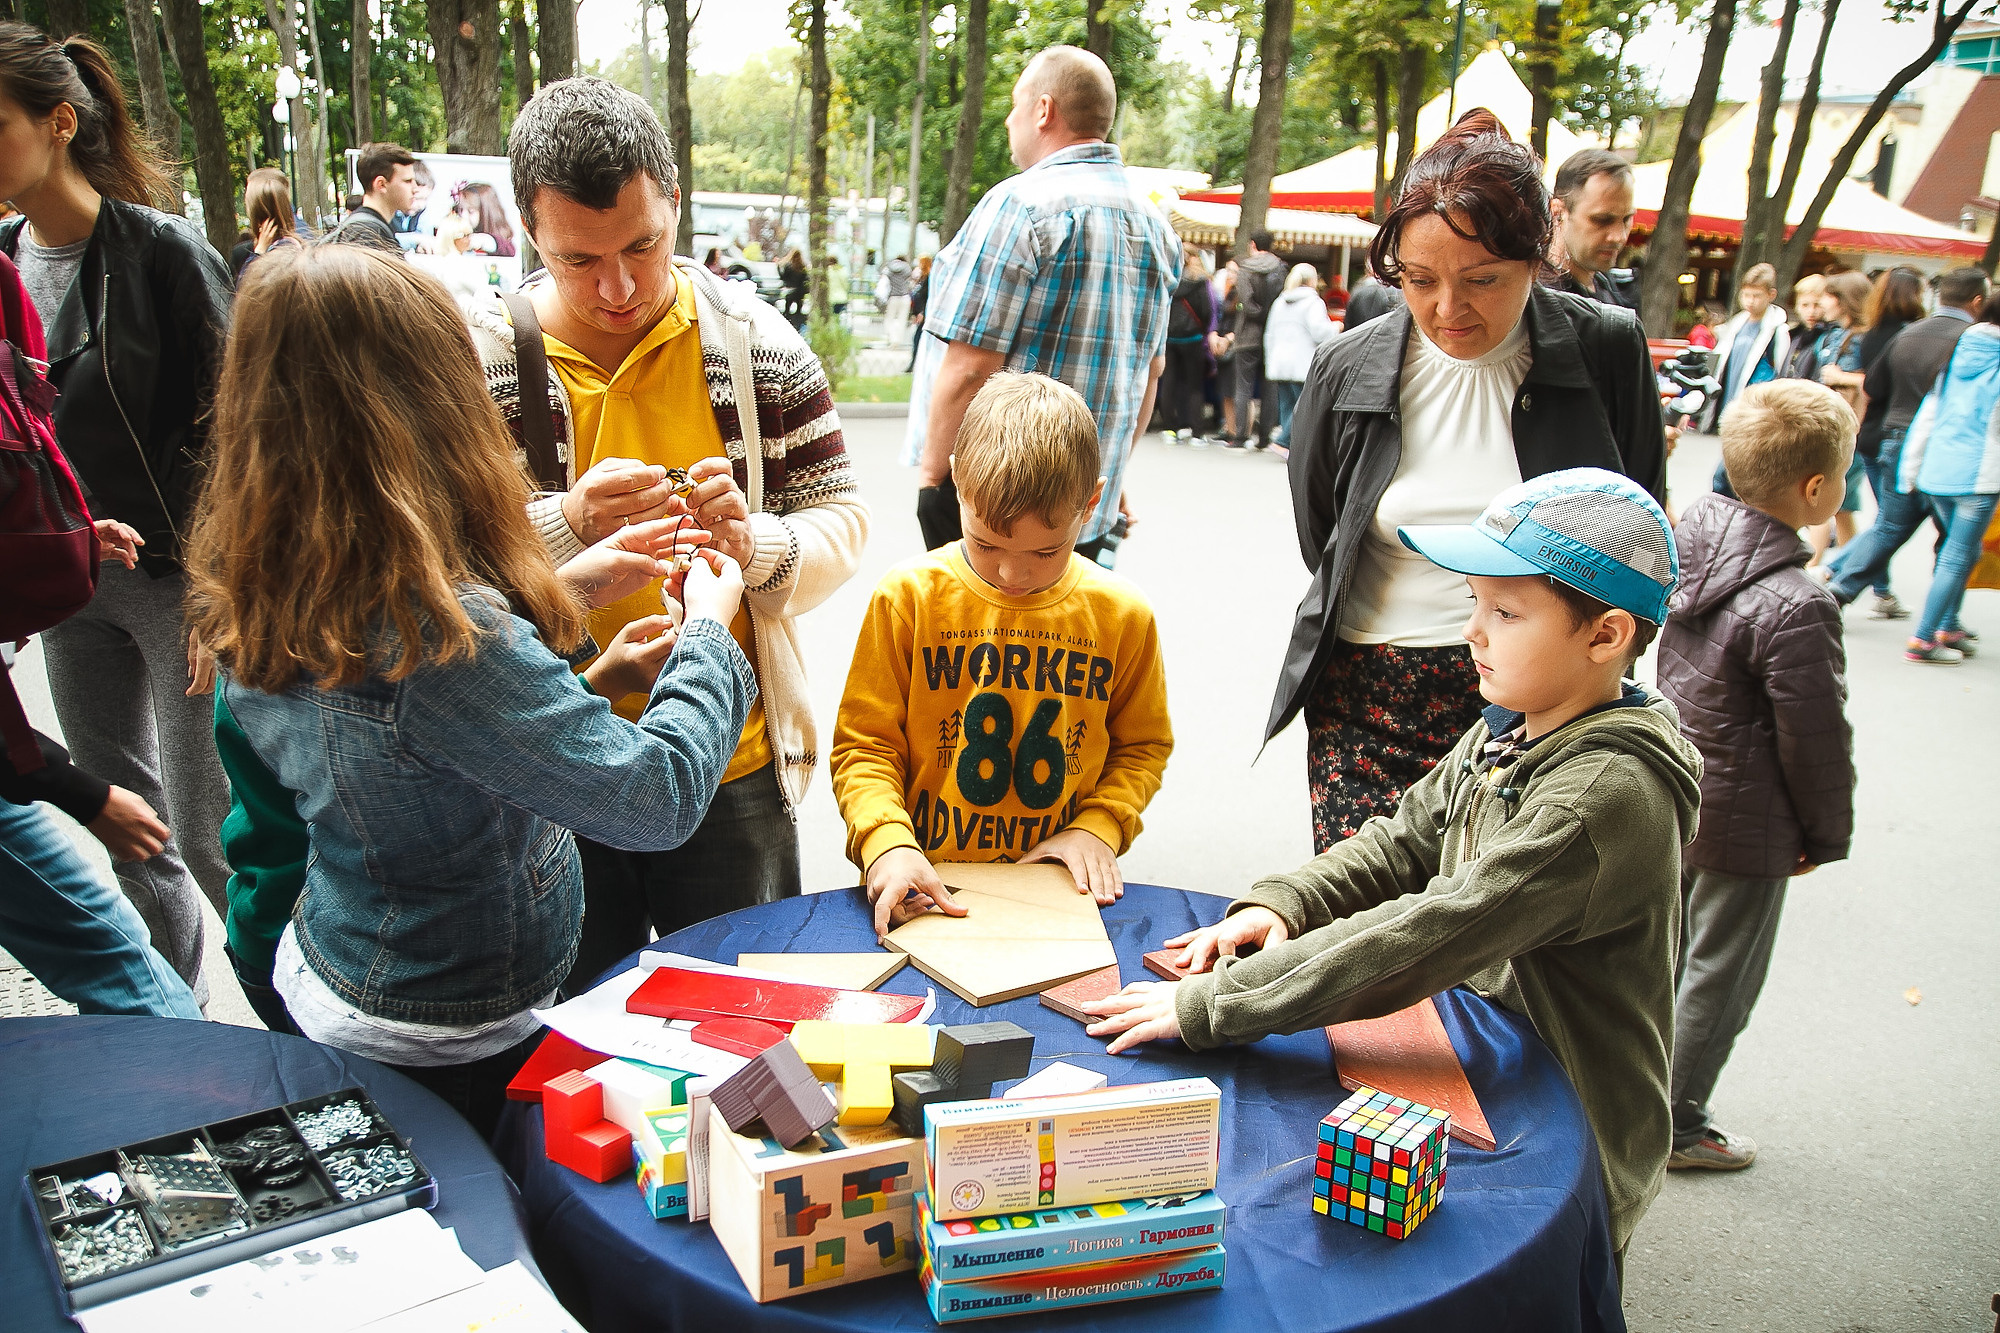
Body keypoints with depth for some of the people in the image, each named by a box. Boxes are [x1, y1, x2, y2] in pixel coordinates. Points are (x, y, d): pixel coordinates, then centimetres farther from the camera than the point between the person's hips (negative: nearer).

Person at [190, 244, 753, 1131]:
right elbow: (657, 798, -31)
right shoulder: (438, 635, -34)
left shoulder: (254, 597, -7)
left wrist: (587, 688, 3)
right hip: (449, 1041, -8)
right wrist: (709, 630, -16)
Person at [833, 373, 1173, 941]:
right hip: (928, 894, 0)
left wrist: (1097, 826, -2)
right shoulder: (908, 596, -5)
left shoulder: (1122, 615, 0)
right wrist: (888, 843, -17)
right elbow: (864, 744, 0)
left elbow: (1142, 745, 15)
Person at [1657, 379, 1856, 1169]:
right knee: (1717, 980, 10)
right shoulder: (1796, 608, -27)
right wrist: (1827, 834, 0)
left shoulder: (1685, 542, -4)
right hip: (1745, 825, -8)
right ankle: (1674, 1128, 25)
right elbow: (1816, 739, -17)